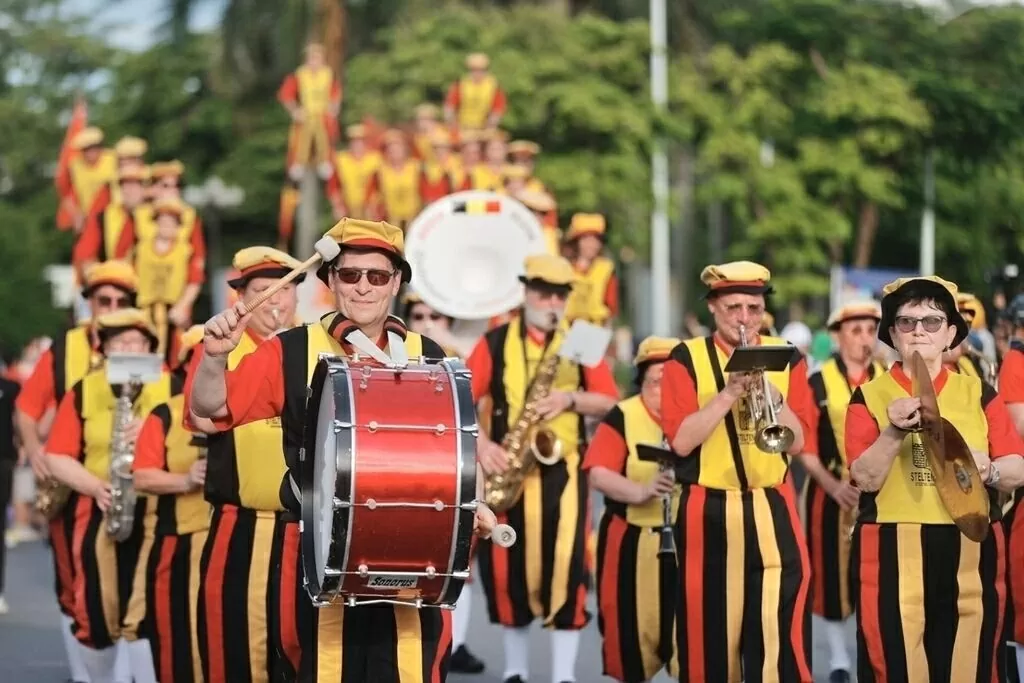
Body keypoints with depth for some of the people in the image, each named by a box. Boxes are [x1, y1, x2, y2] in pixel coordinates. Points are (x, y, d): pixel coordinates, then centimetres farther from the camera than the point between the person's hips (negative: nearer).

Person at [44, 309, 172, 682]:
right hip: (98, 517, 2)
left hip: (155, 516, -2)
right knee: (95, 612, 7)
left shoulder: (170, 387, 3)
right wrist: (96, 486, -15)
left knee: (145, 613, -11)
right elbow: (57, 458, 0)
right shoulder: (82, 392, 5)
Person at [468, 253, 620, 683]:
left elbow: (610, 403, 5)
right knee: (508, 566, 4)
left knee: (566, 565, -9)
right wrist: (481, 444, -16)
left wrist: (571, 398, -13)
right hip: (508, 470, 0)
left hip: (563, 470, 0)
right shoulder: (494, 343, 5)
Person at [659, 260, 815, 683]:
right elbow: (681, 440, -12)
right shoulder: (686, 358, 0)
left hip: (773, 510, 1)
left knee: (783, 636, -6)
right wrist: (729, 391, -18)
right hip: (709, 513, -1)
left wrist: (770, 393, -16)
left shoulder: (786, 358, 7)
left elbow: (795, 442, -2)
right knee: (711, 632, 4)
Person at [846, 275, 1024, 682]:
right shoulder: (870, 396, 5)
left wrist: (988, 470, -16)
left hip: (971, 553, 2)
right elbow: (866, 479, -6)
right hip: (893, 555, -2)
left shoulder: (979, 394, 10)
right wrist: (894, 433, -21)